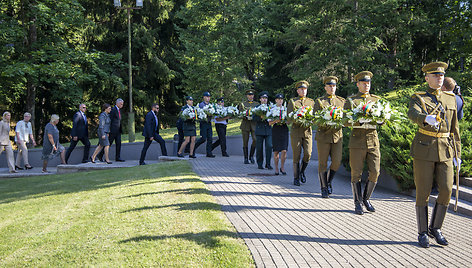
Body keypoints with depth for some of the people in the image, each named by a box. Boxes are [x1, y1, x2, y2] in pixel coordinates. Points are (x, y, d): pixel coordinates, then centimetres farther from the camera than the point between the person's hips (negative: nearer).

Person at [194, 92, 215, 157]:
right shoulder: (201, 104, -2)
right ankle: (194, 146, 12)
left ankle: (209, 153, 3)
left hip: (209, 123, 6)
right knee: (203, 138, -10)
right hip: (203, 123, -6)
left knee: (210, 139, 0)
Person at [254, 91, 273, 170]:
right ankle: (260, 164, 12)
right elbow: (254, 118, -4)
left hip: (268, 130, 1)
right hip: (259, 130, -1)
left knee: (269, 147, -9)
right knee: (259, 148, 1)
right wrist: (261, 117, -21)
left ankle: (268, 164, 1)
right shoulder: (257, 107, 7)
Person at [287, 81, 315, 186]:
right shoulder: (292, 101, 6)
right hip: (296, 131, -2)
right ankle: (296, 178, 10)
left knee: (308, 154, -8)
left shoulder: (311, 102, 13)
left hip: (307, 131, 2)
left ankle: (302, 172, 18)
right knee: (296, 155, -1)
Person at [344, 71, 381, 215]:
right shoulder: (351, 100, 5)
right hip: (357, 139, -3)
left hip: (373, 139, 3)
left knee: (375, 172, -2)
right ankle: (358, 203, 10)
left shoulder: (376, 99, 13)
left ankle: (366, 198, 18)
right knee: (356, 173, -1)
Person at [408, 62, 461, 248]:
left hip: (445, 150, 4)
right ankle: (423, 233, 12)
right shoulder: (418, 98, -1)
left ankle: (435, 228, 14)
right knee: (423, 192, -1)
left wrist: (457, 154, 12)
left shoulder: (451, 99, 12)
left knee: (446, 190, -5)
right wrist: (427, 118, -46)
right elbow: (413, 115, -24)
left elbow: (454, 128, 16)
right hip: (424, 149, -4)